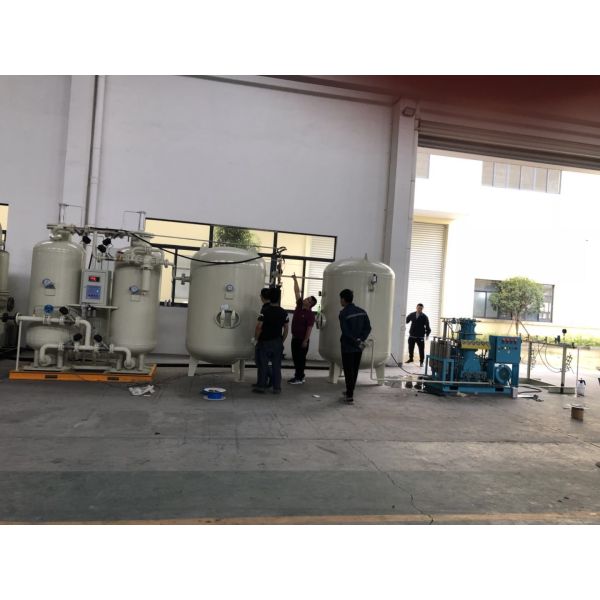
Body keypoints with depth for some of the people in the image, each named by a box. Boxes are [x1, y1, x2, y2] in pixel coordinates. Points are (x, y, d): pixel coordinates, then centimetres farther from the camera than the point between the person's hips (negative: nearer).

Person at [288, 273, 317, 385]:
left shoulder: (310, 314, -16)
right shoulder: (299, 305, 3)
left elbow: (309, 329, -17)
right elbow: (297, 292, 9)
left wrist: (305, 341, -20)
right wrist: (295, 280, 10)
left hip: (302, 339, -8)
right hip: (295, 337, 8)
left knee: (301, 359, 1)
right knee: (295, 358, 14)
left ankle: (300, 378, 9)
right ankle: (298, 375, 26)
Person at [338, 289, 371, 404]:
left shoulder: (343, 313, -13)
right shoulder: (362, 311, 5)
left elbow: (346, 332, -18)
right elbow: (368, 327, 1)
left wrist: (356, 343, -11)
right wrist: (361, 340, -5)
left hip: (348, 347, -6)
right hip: (358, 347, 6)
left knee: (348, 371, 1)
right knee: (354, 370, 16)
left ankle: (349, 396, 3)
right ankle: (350, 392, 28)